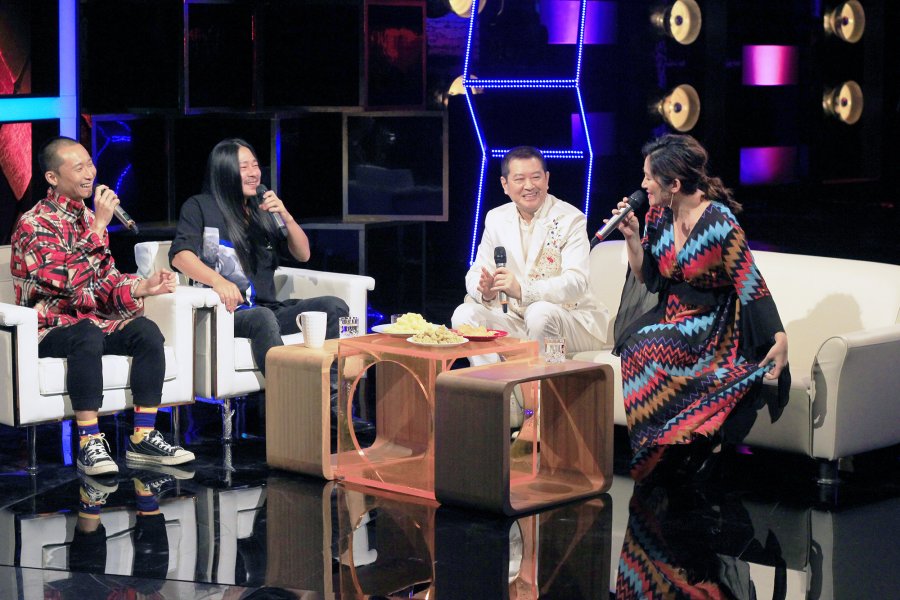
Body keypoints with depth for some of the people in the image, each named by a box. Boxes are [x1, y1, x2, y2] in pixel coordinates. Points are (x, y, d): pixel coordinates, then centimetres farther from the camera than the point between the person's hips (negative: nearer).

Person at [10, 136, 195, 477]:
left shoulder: (88, 218, 13)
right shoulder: (34, 225, -12)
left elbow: (107, 280, 14)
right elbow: (70, 280, -25)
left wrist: (141, 287, -7)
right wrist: (98, 227, -23)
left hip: (92, 321, 7)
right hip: (49, 330, -7)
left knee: (146, 330, -21)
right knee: (87, 335, -38)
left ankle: (143, 437, -18)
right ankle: (89, 443, -35)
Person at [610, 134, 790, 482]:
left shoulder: (718, 222, -16)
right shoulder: (659, 215, 4)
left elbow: (751, 285, -18)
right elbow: (647, 278, 11)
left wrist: (780, 338, -28)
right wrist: (632, 237, -4)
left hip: (712, 324, -6)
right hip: (671, 316, 6)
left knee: (648, 348, -31)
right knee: (633, 339, -27)